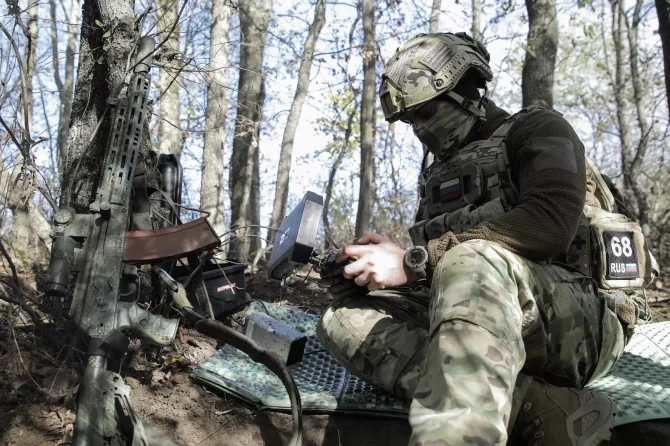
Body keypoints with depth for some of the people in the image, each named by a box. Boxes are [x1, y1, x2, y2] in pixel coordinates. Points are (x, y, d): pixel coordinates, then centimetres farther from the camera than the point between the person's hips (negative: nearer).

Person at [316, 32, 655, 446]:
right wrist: (367, 276, -4)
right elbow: (429, 267, 20)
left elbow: (551, 222, -17)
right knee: (344, 321, -14)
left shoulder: (535, 129, 4)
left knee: (472, 263, -37)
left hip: (581, 321, -7)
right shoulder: (440, 176, 24)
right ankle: (539, 408, -29)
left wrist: (414, 261, -19)